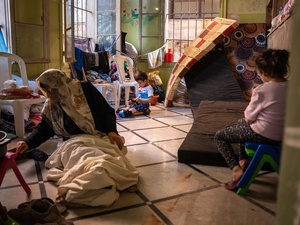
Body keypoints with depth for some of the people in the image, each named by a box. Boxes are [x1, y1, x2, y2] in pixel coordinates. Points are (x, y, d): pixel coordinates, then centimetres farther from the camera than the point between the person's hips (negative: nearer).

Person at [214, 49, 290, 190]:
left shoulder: (262, 90, -24)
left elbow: (249, 119, -15)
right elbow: (275, 111, 9)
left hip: (263, 135, -8)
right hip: (281, 135, 8)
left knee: (219, 136, 9)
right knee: (241, 123, 33)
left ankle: (236, 169, -5)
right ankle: (243, 160, 28)